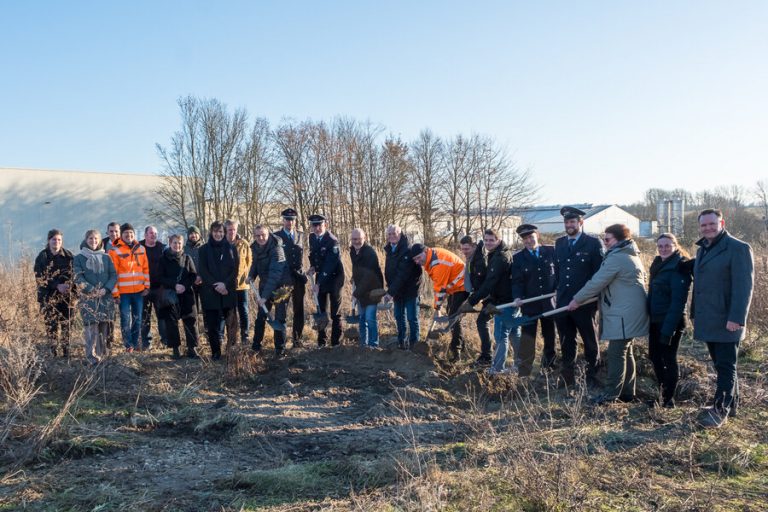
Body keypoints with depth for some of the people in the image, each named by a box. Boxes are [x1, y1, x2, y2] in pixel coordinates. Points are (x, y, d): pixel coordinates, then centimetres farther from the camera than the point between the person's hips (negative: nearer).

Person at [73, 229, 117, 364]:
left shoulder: (106, 257, 12)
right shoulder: (79, 258, 6)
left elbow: (114, 275, 6)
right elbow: (78, 278, -2)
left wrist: (106, 289, -10)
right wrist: (92, 290, -13)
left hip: (106, 297, 3)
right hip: (87, 298, -3)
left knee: (104, 326, 2)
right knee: (91, 325, -12)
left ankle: (102, 353, 12)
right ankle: (92, 356, -13)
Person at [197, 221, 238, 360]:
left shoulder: (230, 249, 8)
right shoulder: (204, 249, 6)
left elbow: (235, 270, 4)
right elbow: (202, 271, 0)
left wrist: (225, 284, -12)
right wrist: (215, 285, -12)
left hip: (227, 291, 1)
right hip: (209, 292, 0)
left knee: (222, 321, -2)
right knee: (212, 323, -3)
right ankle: (215, 352, 2)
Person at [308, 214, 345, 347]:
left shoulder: (332, 241, -22)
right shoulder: (312, 237, 0)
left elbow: (329, 264, -26)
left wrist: (318, 283, -28)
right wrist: (313, 266, 1)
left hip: (334, 278, -6)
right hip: (320, 277, 6)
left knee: (335, 313, 2)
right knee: (321, 311, 10)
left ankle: (336, 342, 10)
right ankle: (321, 341, 19)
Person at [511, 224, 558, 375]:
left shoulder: (550, 251, 1)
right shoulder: (518, 257, 1)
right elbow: (516, 281, -3)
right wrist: (517, 297, -19)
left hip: (549, 302, 1)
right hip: (529, 303, -1)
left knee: (550, 337, 12)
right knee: (527, 339, -3)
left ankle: (548, 366, 27)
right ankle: (524, 372, 3)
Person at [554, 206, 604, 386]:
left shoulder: (593, 243, -6)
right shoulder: (559, 243, 10)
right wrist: (558, 290, 7)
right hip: (563, 302, 5)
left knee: (590, 342, 10)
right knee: (566, 343, 13)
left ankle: (592, 377, 21)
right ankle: (567, 377, 23)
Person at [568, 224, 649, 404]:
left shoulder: (616, 258, -16)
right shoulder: (632, 256, 17)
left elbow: (597, 282, -15)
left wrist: (577, 300, -6)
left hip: (623, 315, -11)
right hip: (630, 313, 11)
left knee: (616, 353, -8)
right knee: (626, 352, 15)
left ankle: (611, 394, -5)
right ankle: (627, 392, 21)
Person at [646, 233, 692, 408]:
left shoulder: (678, 268, -15)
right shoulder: (658, 264, 12)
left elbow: (678, 301, -20)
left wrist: (668, 329, -23)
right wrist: (649, 318, 12)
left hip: (670, 321, -8)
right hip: (655, 321, 8)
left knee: (668, 359, 2)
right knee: (655, 356, 14)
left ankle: (668, 399, 14)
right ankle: (661, 393, 29)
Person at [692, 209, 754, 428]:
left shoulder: (738, 248, -10)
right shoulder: (702, 249, 16)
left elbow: (744, 286, -16)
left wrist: (736, 318, -22)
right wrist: (695, 313, 15)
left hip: (726, 322, -8)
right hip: (708, 320, 8)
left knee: (726, 366, -2)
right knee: (721, 364, 15)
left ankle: (721, 410, 2)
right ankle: (731, 404, 26)